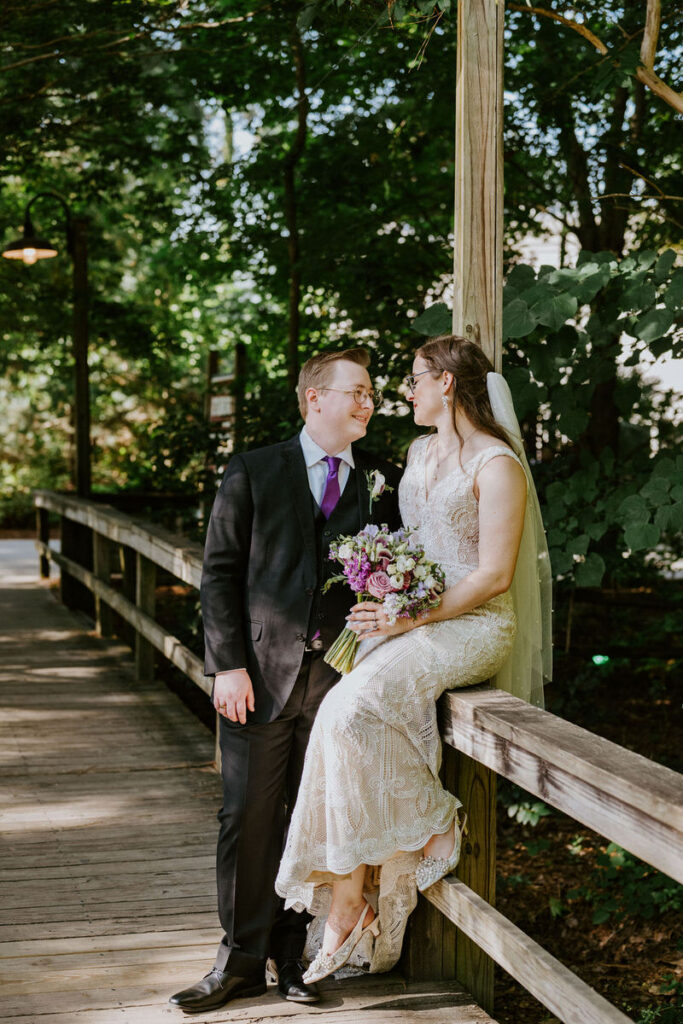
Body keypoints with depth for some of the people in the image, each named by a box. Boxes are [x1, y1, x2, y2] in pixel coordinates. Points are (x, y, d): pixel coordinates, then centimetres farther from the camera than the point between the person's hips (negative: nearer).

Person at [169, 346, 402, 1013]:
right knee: (249, 818, 1)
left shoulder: (383, 482, 11)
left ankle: (296, 956, 19)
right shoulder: (252, 473, 4)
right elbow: (220, 574, 1)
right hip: (261, 672, -2)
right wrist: (229, 665, -8)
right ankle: (242, 960, 14)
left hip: (340, 675, 2)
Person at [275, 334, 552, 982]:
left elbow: (493, 575, -14)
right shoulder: (419, 453, 17)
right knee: (340, 716, -18)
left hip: (472, 627, -7)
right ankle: (349, 897, -17)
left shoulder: (496, 465, -9)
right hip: (410, 621, 7)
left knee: (351, 707, -28)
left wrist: (413, 618, -20)